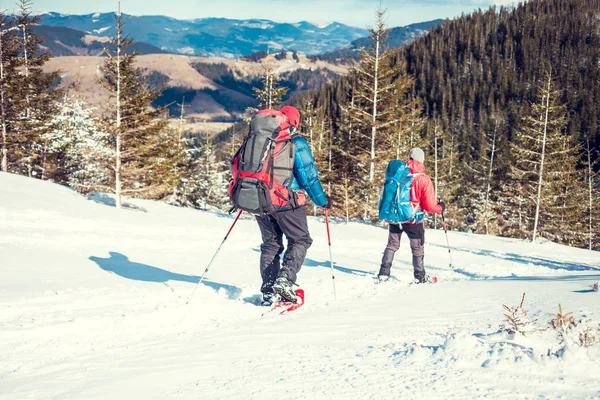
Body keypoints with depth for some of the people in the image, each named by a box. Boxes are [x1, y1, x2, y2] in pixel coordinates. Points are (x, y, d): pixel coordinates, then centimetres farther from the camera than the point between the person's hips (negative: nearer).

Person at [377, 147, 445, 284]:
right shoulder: (424, 180, -15)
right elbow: (429, 206, -13)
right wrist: (440, 208, 7)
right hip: (413, 220, -3)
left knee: (392, 245, 19)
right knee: (418, 249, 15)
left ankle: (383, 273, 16)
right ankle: (420, 277, 23)